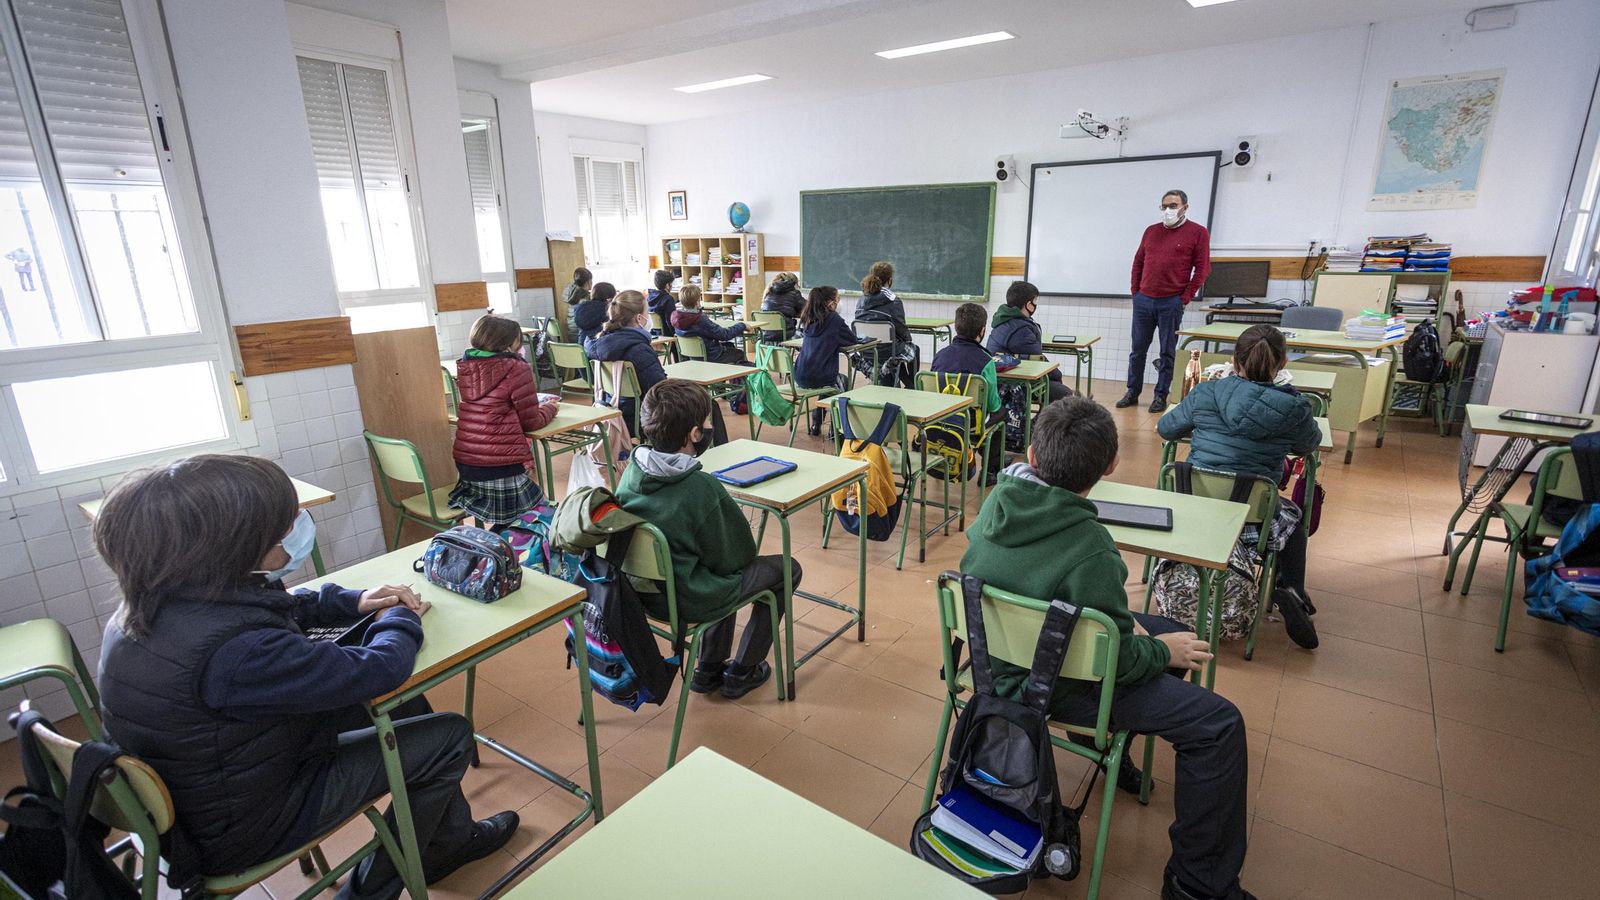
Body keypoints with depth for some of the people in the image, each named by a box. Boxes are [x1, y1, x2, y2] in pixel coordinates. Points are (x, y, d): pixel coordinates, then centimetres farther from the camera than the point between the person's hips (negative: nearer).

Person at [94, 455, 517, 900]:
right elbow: (378, 670, -28)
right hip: (238, 828, -9)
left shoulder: (156, 596, -10)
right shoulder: (232, 649, -39)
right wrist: (400, 620, -8)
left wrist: (351, 601, -1)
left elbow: (276, 608, 10)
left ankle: (453, 838, 31)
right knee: (450, 737, -3)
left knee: (405, 703, 14)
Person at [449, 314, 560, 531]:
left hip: (465, 463, 7)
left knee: (488, 519, 24)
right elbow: (531, 422, -6)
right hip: (503, 466, -7)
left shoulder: (464, 367, 8)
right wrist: (549, 407, 14)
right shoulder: (515, 368, -12)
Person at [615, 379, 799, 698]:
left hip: (643, 592, 7)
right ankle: (740, 674, 23)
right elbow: (730, 558, -17)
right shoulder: (701, 487, -29)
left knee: (729, 574, 31)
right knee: (787, 569, 12)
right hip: (690, 602, -7)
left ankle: (708, 670, 33)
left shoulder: (632, 471, -8)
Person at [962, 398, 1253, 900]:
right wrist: (1162, 653, 0)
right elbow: (1114, 661, -20)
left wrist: (1123, 622, 1)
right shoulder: (1090, 551, -32)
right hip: (1049, 685, -8)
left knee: (1173, 635, 20)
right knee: (1219, 725, -2)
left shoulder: (1000, 497, -11)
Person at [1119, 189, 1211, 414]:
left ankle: (1161, 395, 11)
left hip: (1171, 303, -4)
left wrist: (1185, 298, -6)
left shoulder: (1198, 233, 0)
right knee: (1138, 349, 8)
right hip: (1143, 300, 4)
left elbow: (1202, 269, -3)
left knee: (1167, 352, 3)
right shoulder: (1151, 231, 12)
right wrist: (1135, 292, 8)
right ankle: (1132, 392, 16)